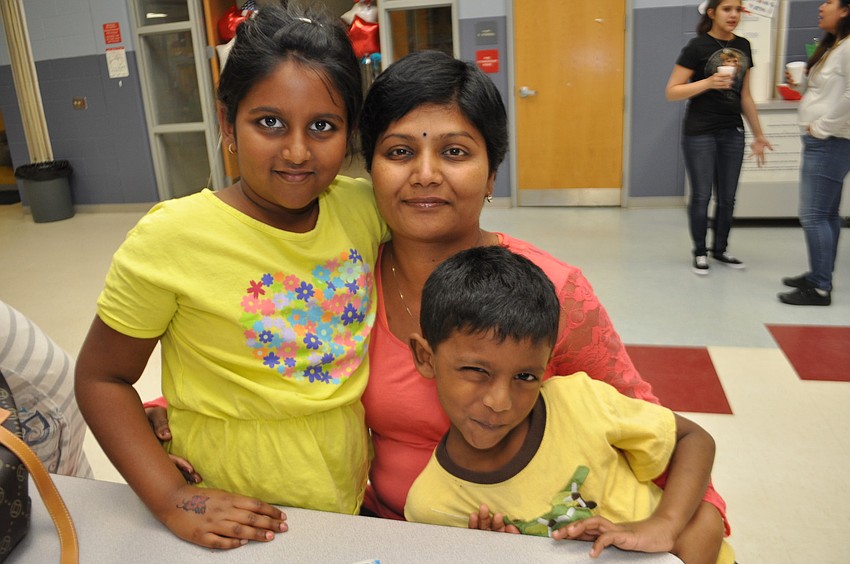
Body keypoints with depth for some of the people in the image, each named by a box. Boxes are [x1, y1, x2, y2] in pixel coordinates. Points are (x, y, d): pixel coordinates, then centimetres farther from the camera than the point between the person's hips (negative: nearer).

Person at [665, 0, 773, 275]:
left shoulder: (743, 46, 10)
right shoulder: (697, 46, -7)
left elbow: (745, 96, 15)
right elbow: (672, 92, -10)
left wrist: (758, 134, 16)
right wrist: (708, 82, -23)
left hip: (733, 133, 5)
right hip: (700, 133, -5)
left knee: (728, 197, 10)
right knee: (701, 195, 1)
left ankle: (720, 249, 26)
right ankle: (700, 252, 17)